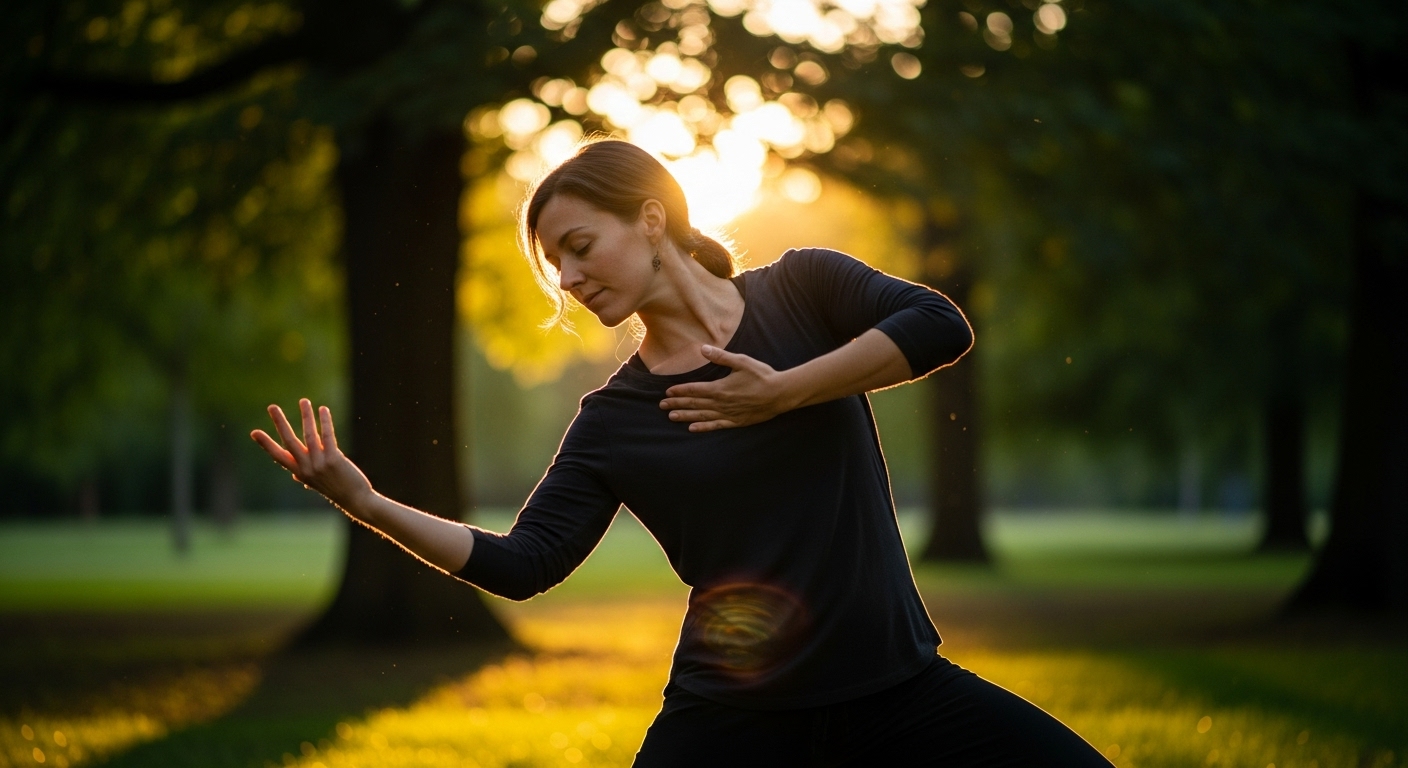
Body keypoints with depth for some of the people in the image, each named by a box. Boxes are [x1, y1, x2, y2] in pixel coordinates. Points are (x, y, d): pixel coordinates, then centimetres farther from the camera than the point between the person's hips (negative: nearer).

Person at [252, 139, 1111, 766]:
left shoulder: (799, 288, 1)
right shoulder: (613, 419, 3)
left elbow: (941, 326, -16)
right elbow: (523, 563, -5)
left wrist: (782, 394, -16)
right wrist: (365, 502, -14)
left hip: (898, 689, 0)